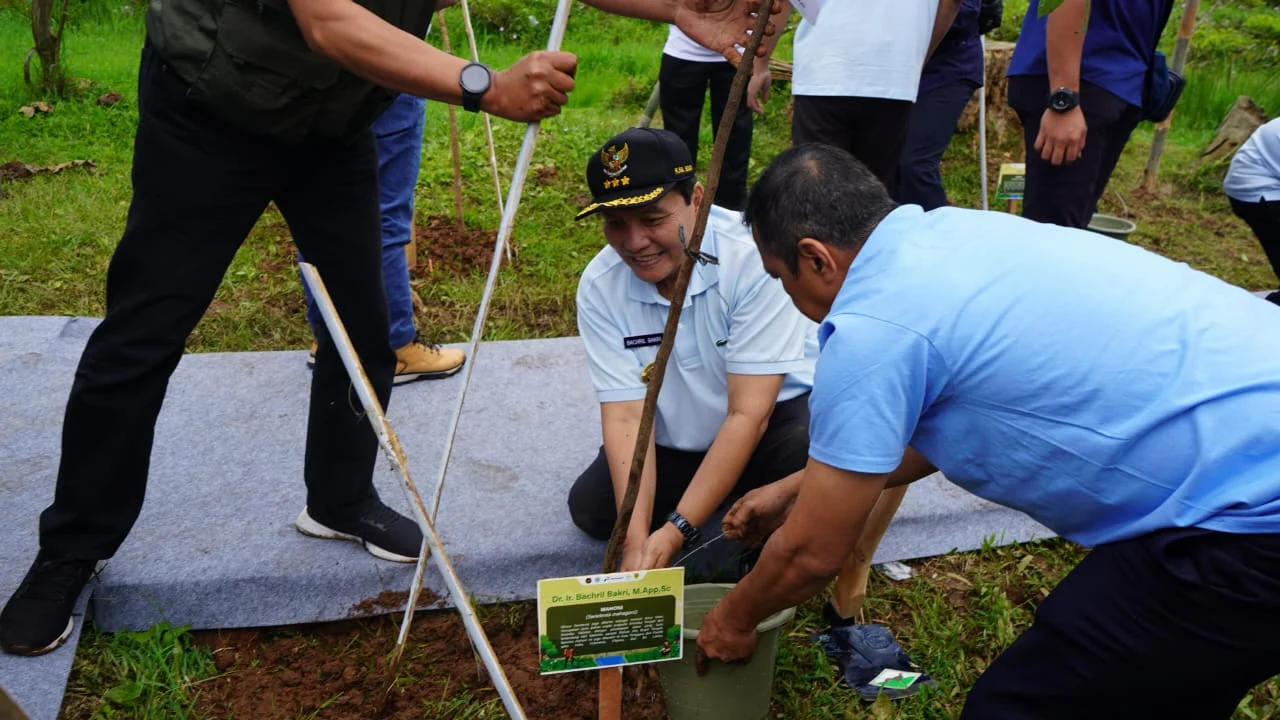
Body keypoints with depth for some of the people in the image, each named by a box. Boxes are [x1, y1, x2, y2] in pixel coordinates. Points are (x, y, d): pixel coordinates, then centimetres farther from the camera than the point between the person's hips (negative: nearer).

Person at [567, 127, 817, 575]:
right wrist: (637, 539, -29)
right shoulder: (599, 287, -16)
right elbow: (625, 415, -17)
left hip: (775, 418, -4)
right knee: (590, 508, -10)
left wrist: (675, 532, -29)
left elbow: (749, 414, -28)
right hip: (677, 445, 5)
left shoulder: (752, 254, -28)